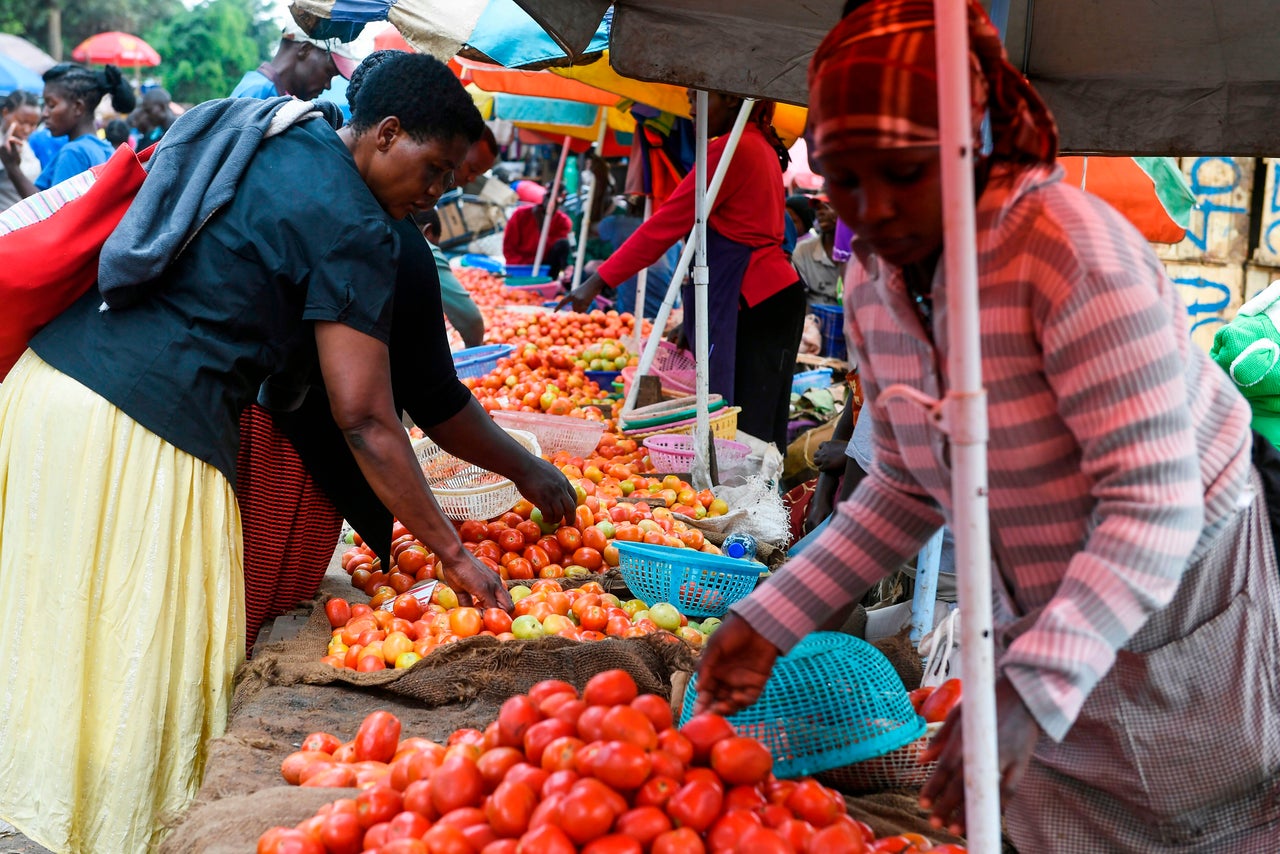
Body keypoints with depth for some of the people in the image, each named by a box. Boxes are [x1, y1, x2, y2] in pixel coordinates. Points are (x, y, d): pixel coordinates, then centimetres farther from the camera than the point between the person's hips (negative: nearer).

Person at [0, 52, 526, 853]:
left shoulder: (251, 129, 16)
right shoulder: (354, 225, -9)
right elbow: (365, 420, -11)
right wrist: (453, 554, -4)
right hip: (142, 433, -9)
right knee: (139, 672, 1)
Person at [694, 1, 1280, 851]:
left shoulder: (1072, 249, -28)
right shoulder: (875, 282, -5)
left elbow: (1155, 502, -31)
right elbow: (908, 488, 5)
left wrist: (1029, 693, -41)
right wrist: (769, 620, -5)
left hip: (1178, 594, -6)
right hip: (1041, 625, 6)